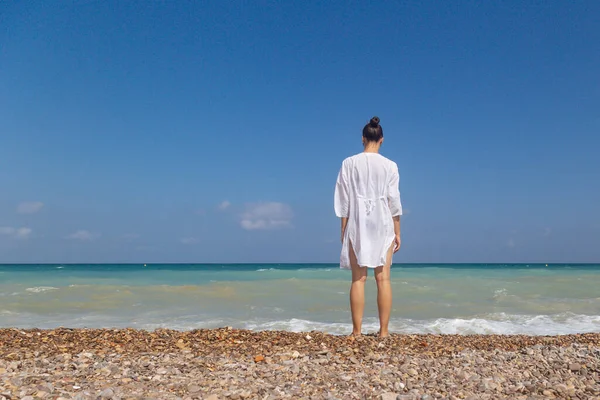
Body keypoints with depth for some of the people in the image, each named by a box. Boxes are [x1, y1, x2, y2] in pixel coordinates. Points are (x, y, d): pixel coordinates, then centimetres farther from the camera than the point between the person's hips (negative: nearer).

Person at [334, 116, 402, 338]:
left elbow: (343, 199, 1)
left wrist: (344, 228, 7)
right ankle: (383, 331, 4)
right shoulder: (390, 165, 0)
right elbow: (394, 201, 0)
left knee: (358, 279, 2)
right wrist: (397, 232, 6)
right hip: (382, 223, 0)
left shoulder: (349, 163, 0)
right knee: (383, 278, 2)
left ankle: (357, 331, 2)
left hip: (357, 223, 0)